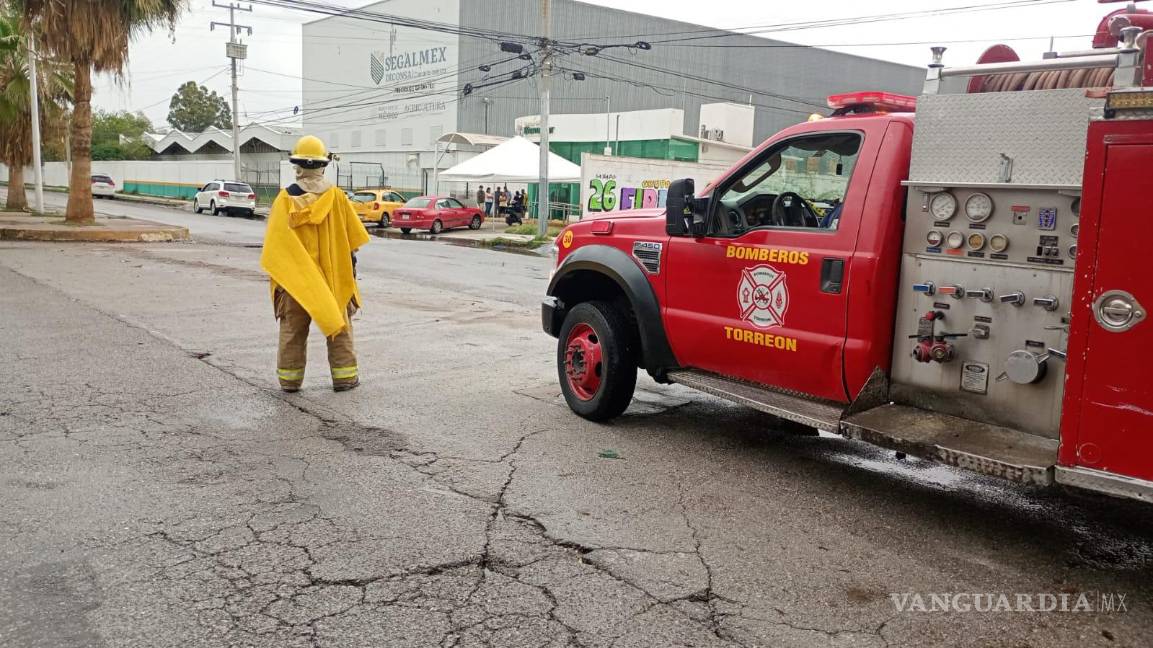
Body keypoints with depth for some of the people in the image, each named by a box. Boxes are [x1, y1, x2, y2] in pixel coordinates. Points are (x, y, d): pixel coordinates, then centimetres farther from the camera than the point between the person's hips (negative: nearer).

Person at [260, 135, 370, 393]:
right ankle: (345, 377, 13)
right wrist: (350, 266, 10)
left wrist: (274, 274, 2)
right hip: (333, 274, 1)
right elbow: (352, 237, -1)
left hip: (294, 275, 0)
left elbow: (275, 242, -6)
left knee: (293, 328, 10)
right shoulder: (336, 196, -6)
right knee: (339, 324, 11)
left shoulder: (285, 198, -8)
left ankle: (290, 379, 15)